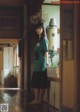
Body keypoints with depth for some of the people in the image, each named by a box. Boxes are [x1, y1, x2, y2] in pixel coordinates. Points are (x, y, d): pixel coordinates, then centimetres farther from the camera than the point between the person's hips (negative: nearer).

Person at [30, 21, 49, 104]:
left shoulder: (44, 39, -6)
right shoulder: (38, 40, 18)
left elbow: (46, 51, -18)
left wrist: (47, 61, -28)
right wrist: (34, 62, 13)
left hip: (42, 64, -9)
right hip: (36, 63, 9)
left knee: (42, 82, -4)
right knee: (35, 82, 9)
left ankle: (40, 100, 0)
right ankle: (36, 99, 14)